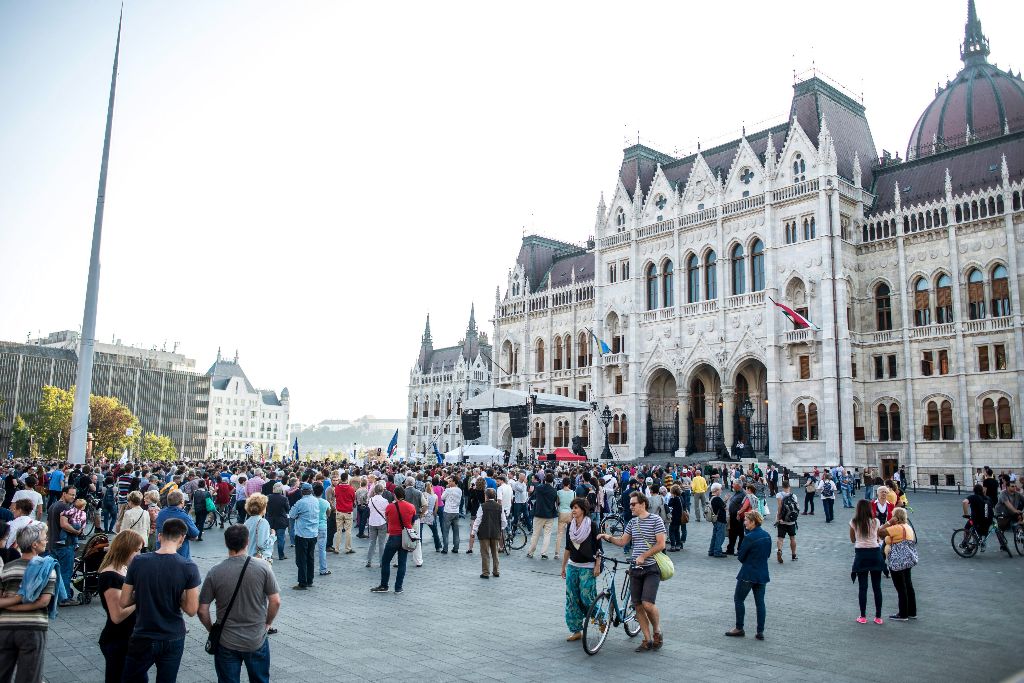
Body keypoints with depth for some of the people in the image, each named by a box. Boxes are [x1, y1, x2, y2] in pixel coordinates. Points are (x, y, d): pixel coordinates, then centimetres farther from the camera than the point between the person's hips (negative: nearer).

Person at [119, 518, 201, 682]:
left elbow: (124, 602, -4)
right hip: (173, 640, 0)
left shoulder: (138, 562, -11)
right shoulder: (189, 567, -15)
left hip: (142, 638, 0)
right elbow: (191, 610, -13)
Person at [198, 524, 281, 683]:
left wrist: (212, 630, 9)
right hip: (257, 640, 0)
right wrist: (267, 623, 6)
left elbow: (202, 610, -8)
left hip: (226, 642, 0)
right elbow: (276, 601, -11)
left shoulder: (215, 572, -12)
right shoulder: (262, 567, -13)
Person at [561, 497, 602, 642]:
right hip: (572, 566, 6)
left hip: (588, 567, -5)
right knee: (571, 598, 4)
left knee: (586, 596, -10)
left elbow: (598, 547, -7)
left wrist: (597, 566, -12)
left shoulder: (592, 525, -9)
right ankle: (576, 630, 13)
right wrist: (563, 566, 13)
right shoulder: (570, 526, 6)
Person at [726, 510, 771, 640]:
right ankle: (760, 632, 13)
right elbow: (768, 553, 14)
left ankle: (739, 629, 12)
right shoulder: (767, 536, 2)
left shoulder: (749, 537, -20)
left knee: (738, 599, 7)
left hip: (748, 574, -7)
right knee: (760, 602, 11)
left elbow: (741, 557, -14)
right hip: (763, 574, 7)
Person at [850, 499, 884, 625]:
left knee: (862, 587, 5)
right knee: (877, 587, 10)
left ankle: (863, 616, 9)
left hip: (861, 554, -1)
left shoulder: (854, 523, -4)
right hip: (875, 553, 1)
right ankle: (878, 617, 15)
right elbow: (877, 538, 9)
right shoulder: (875, 521, -3)